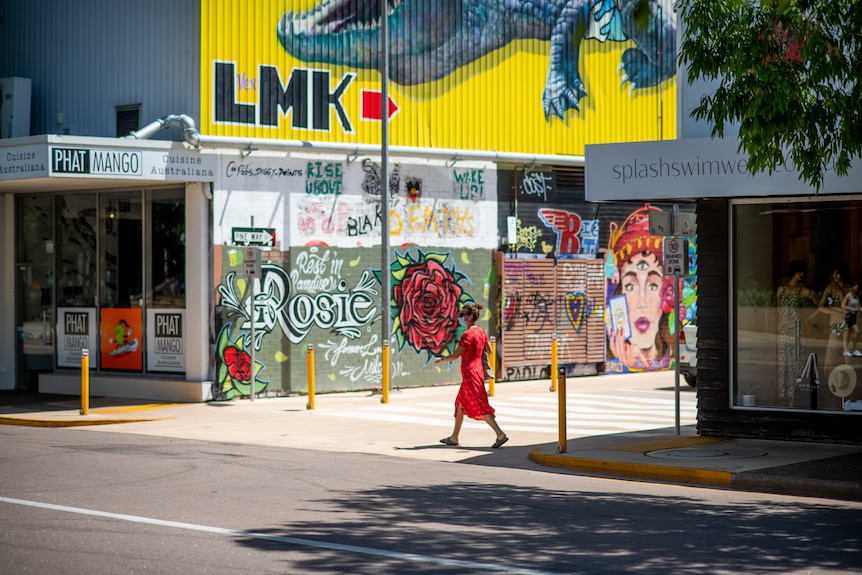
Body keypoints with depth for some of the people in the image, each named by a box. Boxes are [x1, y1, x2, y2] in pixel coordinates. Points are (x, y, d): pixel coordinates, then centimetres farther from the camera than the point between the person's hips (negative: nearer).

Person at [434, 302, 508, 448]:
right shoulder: (482, 332, 8)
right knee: (460, 404, 17)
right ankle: (454, 437, 24)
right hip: (478, 371, 9)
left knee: (480, 407, -8)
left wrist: (441, 360, 1)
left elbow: (455, 355, -15)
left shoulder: (467, 334, -18)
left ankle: (500, 434, -12)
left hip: (470, 374, -9)